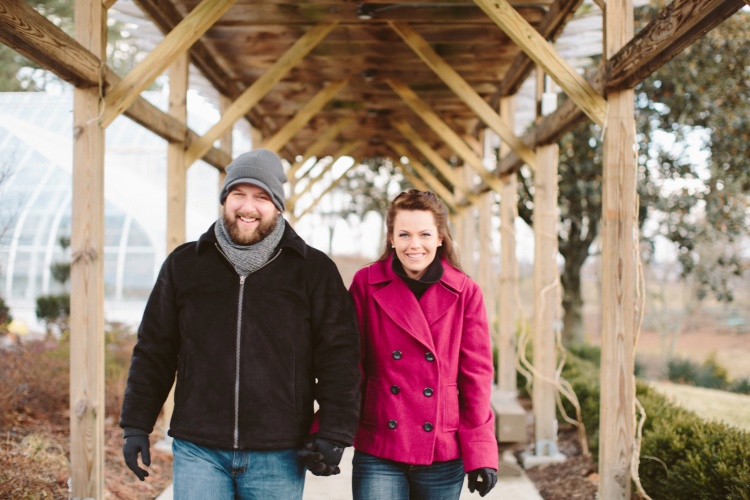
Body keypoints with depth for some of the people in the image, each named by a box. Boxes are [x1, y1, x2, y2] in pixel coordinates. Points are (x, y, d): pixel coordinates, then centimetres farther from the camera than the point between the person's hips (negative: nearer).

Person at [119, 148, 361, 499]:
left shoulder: (314, 270, 2)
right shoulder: (184, 264, 8)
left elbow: (339, 355, -1)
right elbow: (154, 350, 11)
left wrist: (333, 434, -8)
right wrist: (136, 425, 7)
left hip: (278, 456, -1)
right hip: (198, 451, 1)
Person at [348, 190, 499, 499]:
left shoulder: (465, 293, 1)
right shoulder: (366, 284, 0)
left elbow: (476, 375, 2)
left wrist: (480, 452, -3)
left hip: (444, 456, 1)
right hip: (378, 453, -1)